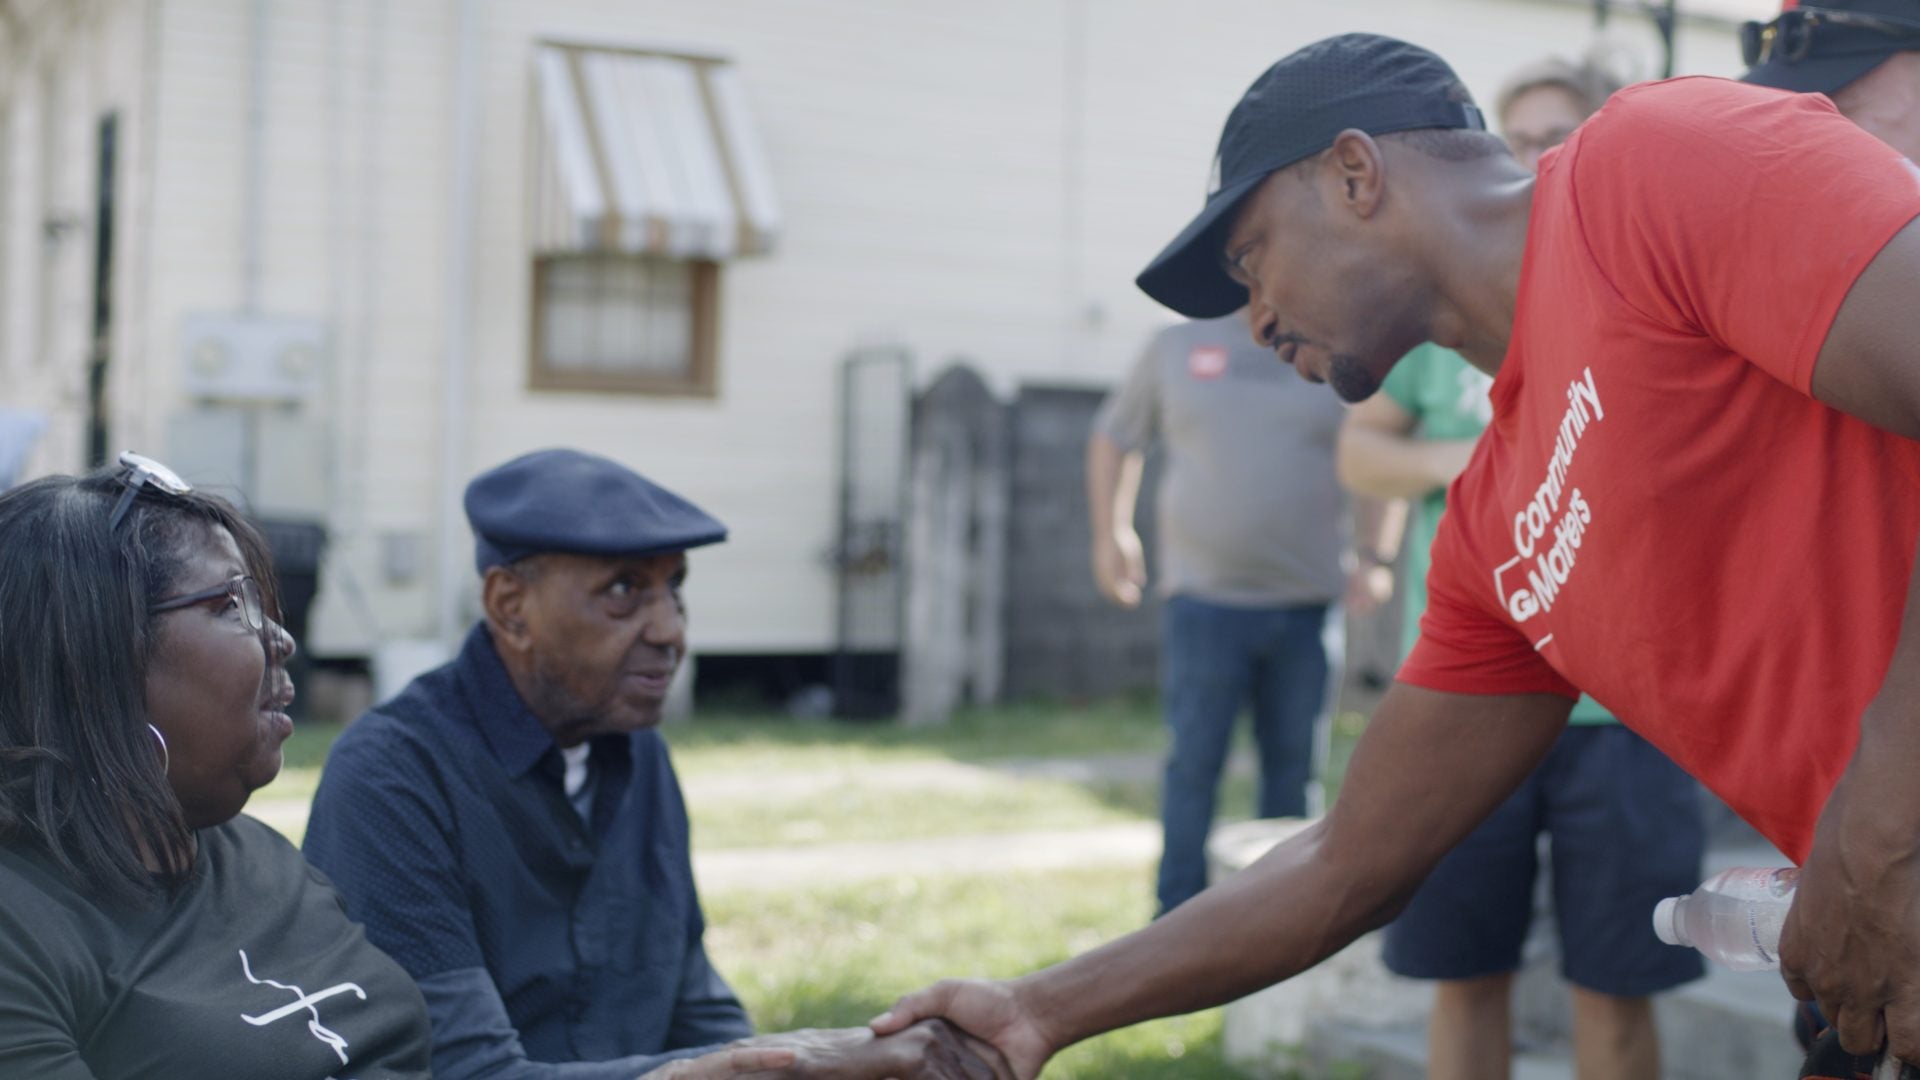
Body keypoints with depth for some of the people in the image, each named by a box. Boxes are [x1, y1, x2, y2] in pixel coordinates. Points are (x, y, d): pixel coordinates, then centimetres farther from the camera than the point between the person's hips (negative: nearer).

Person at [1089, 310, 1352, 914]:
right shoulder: (1176, 348, 6)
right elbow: (1114, 436, 16)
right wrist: (1110, 533, 7)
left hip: (1308, 601, 1)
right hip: (1205, 595, -1)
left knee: (1293, 763, 7)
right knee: (1194, 762, 0)